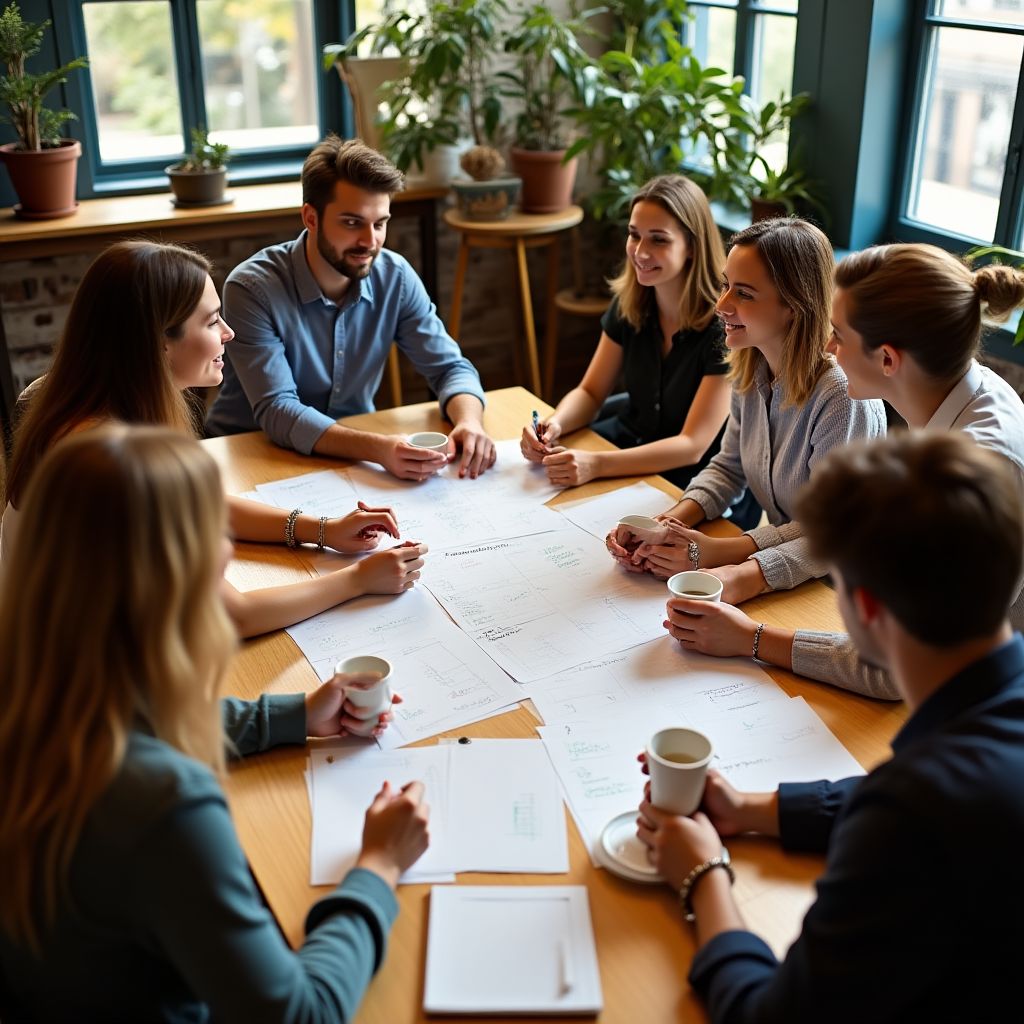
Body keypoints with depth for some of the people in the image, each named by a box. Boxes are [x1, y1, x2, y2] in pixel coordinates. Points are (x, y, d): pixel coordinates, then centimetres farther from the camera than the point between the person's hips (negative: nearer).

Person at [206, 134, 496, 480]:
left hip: (354, 451, 4)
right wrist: (379, 448, -41)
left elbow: (450, 366, -3)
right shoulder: (252, 288, -20)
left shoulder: (396, 276, -7)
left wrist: (469, 422, -26)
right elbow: (277, 413, -26)